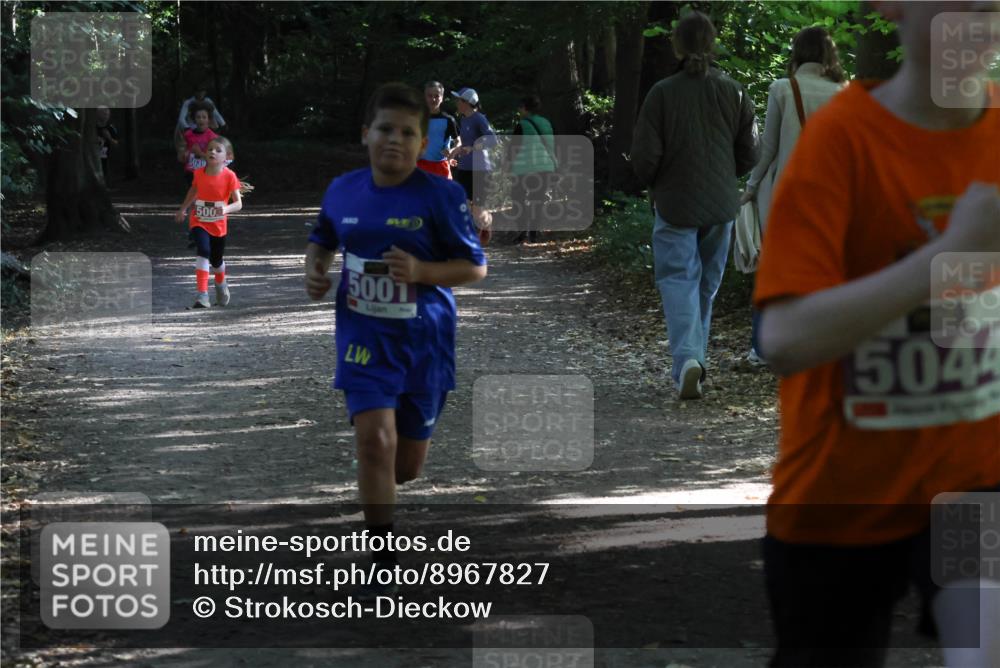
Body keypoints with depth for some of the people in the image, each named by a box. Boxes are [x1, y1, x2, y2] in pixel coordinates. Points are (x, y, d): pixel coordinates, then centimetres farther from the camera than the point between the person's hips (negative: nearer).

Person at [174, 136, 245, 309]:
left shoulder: (229, 176, -16)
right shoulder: (199, 173, -8)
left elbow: (238, 203, -17)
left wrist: (227, 208, -37)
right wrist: (182, 209, 20)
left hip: (218, 225, 0)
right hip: (199, 223, 0)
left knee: (216, 260, 17)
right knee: (203, 251, -26)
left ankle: (221, 285, 51)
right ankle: (202, 294, -28)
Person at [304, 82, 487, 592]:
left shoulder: (441, 196, -11)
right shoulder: (342, 191, 1)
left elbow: (476, 267, -7)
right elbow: (321, 240, 21)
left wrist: (421, 271, -22)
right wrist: (314, 270, 0)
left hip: (424, 340, -1)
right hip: (365, 337, 1)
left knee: (407, 466, 11)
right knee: (374, 438, -20)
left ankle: (377, 489, 50)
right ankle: (383, 563, -10)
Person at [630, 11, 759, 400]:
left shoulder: (663, 93, -12)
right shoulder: (734, 93, -1)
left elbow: (644, 156, -12)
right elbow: (748, 156, 3)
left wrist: (655, 186, 9)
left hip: (675, 204, -3)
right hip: (720, 206, 3)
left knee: (678, 281, -3)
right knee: (707, 285, 15)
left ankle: (687, 358, -24)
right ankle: (694, 360, 23)